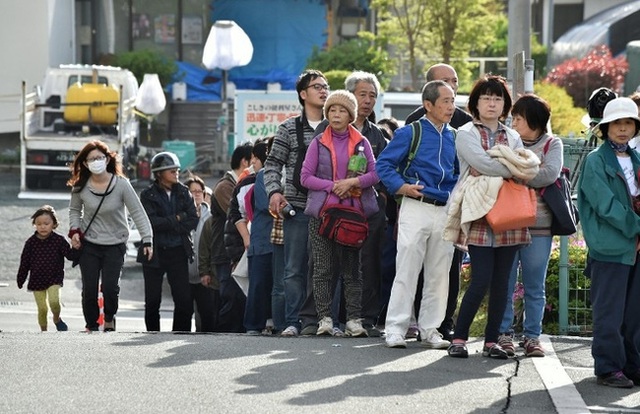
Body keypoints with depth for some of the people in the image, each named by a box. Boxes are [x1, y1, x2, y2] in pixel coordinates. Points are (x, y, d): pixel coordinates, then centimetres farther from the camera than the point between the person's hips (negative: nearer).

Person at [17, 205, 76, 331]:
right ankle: (43, 330, 22)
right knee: (42, 309, 3)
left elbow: (70, 255, -8)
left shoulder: (59, 240, -6)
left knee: (54, 300, -23)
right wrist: (20, 280, 9)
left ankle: (57, 319, 7)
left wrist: (76, 249, -30)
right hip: (37, 280, 2)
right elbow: (25, 262, 5)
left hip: (54, 278, -2)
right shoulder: (31, 242, -2)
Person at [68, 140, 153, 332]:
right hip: (89, 244, 2)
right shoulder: (80, 187, -5)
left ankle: (109, 319, 19)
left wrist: (147, 240, -18)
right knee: (89, 289, -3)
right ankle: (91, 326, 17)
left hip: (115, 245, -2)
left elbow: (138, 212, -11)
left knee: (110, 287, -11)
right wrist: (74, 230, -5)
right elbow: (74, 210, 12)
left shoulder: (121, 184, -13)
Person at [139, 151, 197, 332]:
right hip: (155, 254, -2)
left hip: (178, 252, 2)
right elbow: (152, 222, -15)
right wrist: (177, 219, -10)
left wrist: (166, 225, -11)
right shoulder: (148, 195, -2)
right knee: (152, 301, 5)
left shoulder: (183, 192, 7)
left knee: (184, 300, -4)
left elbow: (193, 221, -3)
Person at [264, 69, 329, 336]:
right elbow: (273, 163, 6)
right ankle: (293, 322, 0)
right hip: (297, 207, -1)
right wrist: (274, 191, -8)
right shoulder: (289, 128, 7)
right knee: (295, 269, -1)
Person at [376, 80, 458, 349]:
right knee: (407, 270, -6)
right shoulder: (410, 133, -2)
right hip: (416, 207, -5)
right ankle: (395, 329, -3)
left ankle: (430, 329, 14)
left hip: (446, 211, 5)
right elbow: (383, 164, -2)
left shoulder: (454, 137, 14)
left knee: (439, 274, 6)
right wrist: (401, 186, -14)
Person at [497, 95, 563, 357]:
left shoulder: (551, 145, 6)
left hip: (538, 227, -1)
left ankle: (532, 336, 11)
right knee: (505, 284, 1)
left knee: (535, 287, 4)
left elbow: (550, 174, -11)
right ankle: (504, 334, 9)